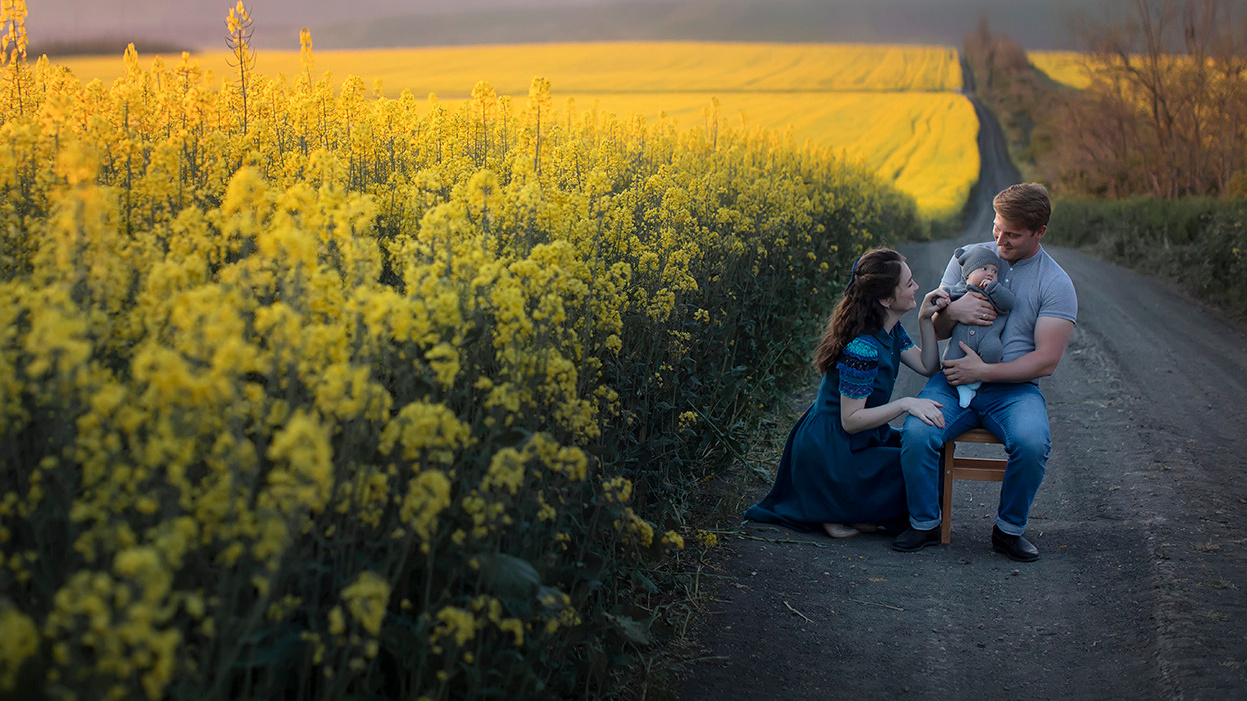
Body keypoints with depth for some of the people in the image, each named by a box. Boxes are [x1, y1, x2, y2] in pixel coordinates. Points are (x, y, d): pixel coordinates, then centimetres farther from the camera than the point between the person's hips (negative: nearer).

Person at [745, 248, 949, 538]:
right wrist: (905, 404, -31)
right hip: (827, 452, -10)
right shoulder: (862, 349, -27)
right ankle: (836, 510, -3)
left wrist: (926, 319, -6)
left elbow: (928, 367, 5)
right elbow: (850, 421, -25)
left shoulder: (890, 329, 2)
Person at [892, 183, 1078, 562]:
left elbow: (1046, 360, -8)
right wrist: (952, 311, -14)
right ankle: (925, 523, -4)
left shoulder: (1057, 284, -2)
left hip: (1013, 389, -2)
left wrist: (984, 371, -18)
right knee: (916, 434, -28)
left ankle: (1009, 530, -7)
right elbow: (935, 331, 10)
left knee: (1031, 444, -33)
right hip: (954, 379, 2)